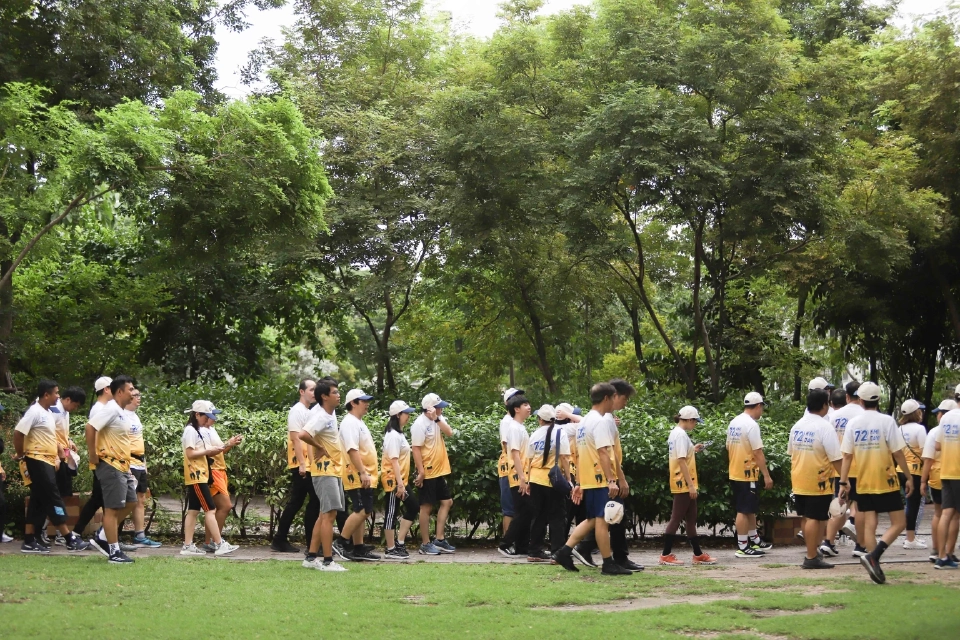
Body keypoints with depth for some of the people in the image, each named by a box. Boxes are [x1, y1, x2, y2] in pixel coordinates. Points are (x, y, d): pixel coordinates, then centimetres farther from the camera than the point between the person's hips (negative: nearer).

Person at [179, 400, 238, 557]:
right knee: (210, 510, -9)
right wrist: (208, 450, -16)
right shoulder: (190, 430, -13)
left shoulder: (198, 431, 17)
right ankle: (219, 545, -10)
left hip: (200, 476, 10)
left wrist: (212, 451, 1)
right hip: (196, 476, -10)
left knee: (193, 511, 7)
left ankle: (188, 546, 7)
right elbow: (190, 454, -19)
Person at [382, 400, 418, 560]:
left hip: (401, 479, 10)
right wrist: (399, 484, -25)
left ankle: (399, 542, 17)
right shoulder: (393, 435, -17)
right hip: (393, 480, -10)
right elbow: (394, 460, -22)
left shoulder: (399, 434, 14)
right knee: (392, 513, -3)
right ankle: (391, 550, 3)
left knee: (414, 507, 12)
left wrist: (402, 482, 18)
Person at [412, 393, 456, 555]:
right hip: (427, 473, -8)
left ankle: (439, 540, 17)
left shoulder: (439, 419, 7)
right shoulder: (420, 424, -17)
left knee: (447, 502, 11)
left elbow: (449, 432, -8)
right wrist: (421, 472, -22)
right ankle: (425, 544, 8)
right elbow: (416, 449, -19)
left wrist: (437, 419, -18)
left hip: (440, 471, 8)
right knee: (427, 507, 0)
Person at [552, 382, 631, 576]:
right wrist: (611, 480, -23)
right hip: (601, 480, -9)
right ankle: (608, 564, 1)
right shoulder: (600, 422, -13)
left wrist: (579, 483, 19)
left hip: (588, 480, 9)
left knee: (592, 520, 15)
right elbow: (603, 453, -21)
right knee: (602, 520, -4)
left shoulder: (584, 421, 17)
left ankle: (564, 552, 10)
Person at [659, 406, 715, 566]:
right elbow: (681, 461, -22)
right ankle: (666, 555, 1)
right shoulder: (681, 435, -17)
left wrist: (692, 450, 15)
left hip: (680, 484, 10)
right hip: (683, 484, -10)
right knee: (676, 518, -4)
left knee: (691, 519, 13)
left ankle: (698, 554, 18)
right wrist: (691, 485, -21)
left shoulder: (676, 433, 13)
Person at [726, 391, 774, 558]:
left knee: (750, 509, 19)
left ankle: (755, 540, 30)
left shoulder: (734, 423, 10)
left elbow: (728, 448, 16)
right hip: (747, 474, -9)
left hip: (735, 473, 9)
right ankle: (742, 547, 0)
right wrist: (767, 475, -16)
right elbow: (758, 452, -20)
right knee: (744, 511, -4)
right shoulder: (751, 425, -18)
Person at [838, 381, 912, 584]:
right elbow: (898, 453, -8)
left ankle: (875, 567, 5)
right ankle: (873, 556, -14)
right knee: (899, 523, 4)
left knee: (869, 525, 8)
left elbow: (847, 455, 1)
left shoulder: (853, 424, 1)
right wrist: (909, 477, 1)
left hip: (863, 483, 4)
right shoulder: (887, 421, -8)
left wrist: (843, 482, 5)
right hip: (886, 482, -4)